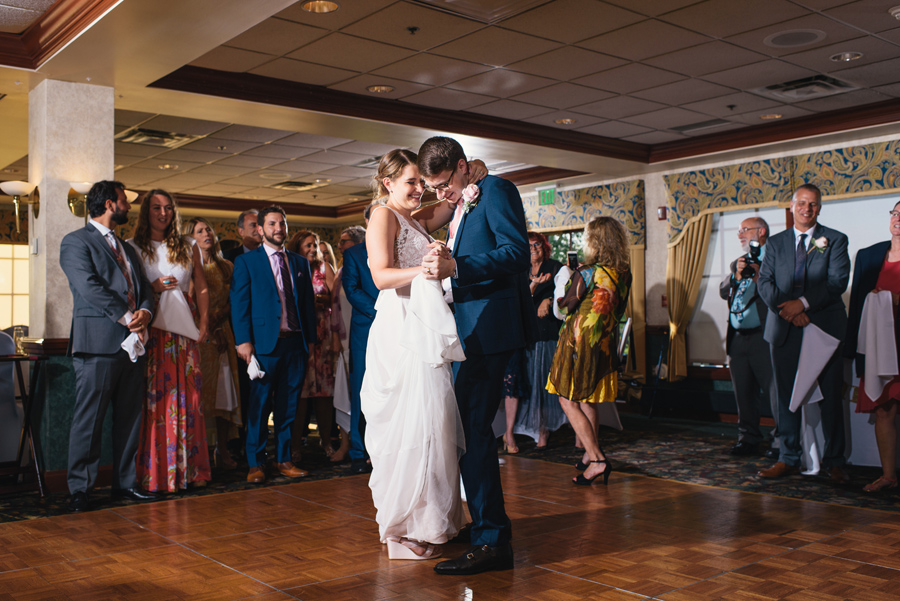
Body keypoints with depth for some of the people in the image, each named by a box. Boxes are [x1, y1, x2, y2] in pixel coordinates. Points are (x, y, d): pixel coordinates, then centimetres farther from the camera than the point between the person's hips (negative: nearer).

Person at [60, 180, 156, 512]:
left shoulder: (126, 247, 24)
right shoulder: (76, 242, -1)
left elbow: (144, 286, 17)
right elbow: (89, 287, -13)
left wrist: (145, 311, -4)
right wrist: (127, 317, -15)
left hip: (132, 342, 7)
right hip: (98, 344, -7)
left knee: (130, 417, 9)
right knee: (88, 419, -4)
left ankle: (125, 482, 18)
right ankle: (79, 489, 5)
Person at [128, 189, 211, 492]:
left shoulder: (188, 247, 14)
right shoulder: (132, 247, 7)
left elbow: (201, 288, 13)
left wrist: (204, 324, 3)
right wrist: (152, 289, -12)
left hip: (184, 333, 3)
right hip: (150, 330, -2)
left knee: (187, 399, 2)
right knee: (154, 400, -4)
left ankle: (188, 468, 10)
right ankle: (154, 471, 3)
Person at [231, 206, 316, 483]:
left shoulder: (300, 262, 16)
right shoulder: (246, 261, 4)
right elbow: (239, 302, -2)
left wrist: (311, 338, 9)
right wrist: (243, 341, -10)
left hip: (295, 343, 4)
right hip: (264, 343, -4)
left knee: (288, 405, 7)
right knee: (259, 405, 0)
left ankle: (283, 459, 17)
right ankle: (255, 463, 10)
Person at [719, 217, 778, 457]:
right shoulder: (738, 262, 21)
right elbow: (723, 292, 11)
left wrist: (759, 275, -20)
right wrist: (736, 276, -6)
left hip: (764, 336, -7)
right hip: (737, 337, 7)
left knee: (776, 390, -7)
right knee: (743, 393, 13)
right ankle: (749, 438, 24)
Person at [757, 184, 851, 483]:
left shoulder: (835, 240, 6)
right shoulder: (776, 242, 13)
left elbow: (838, 281, -7)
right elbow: (764, 282, 4)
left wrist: (803, 303, -17)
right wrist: (786, 308, -12)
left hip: (825, 327, -2)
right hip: (785, 330, 2)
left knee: (830, 396, 1)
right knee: (786, 396, 6)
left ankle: (834, 461, 12)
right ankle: (788, 459, 14)